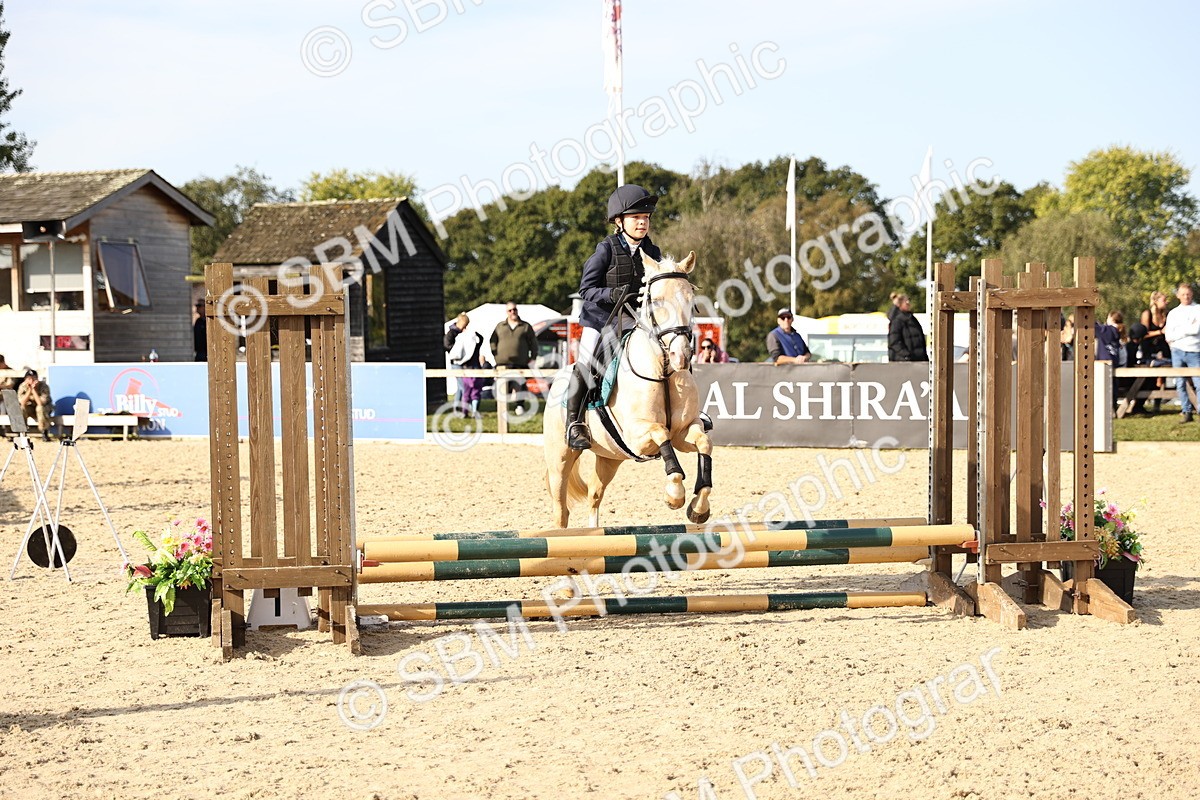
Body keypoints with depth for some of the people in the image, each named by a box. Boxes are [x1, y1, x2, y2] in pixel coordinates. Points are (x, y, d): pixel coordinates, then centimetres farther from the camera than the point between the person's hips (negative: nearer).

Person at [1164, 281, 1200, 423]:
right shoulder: (1173, 313, 14)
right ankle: (1186, 412, 9)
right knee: (1180, 384, 3)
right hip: (1177, 351, 3)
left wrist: (1177, 333, -2)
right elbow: (1169, 336, 5)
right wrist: (1188, 330, -5)